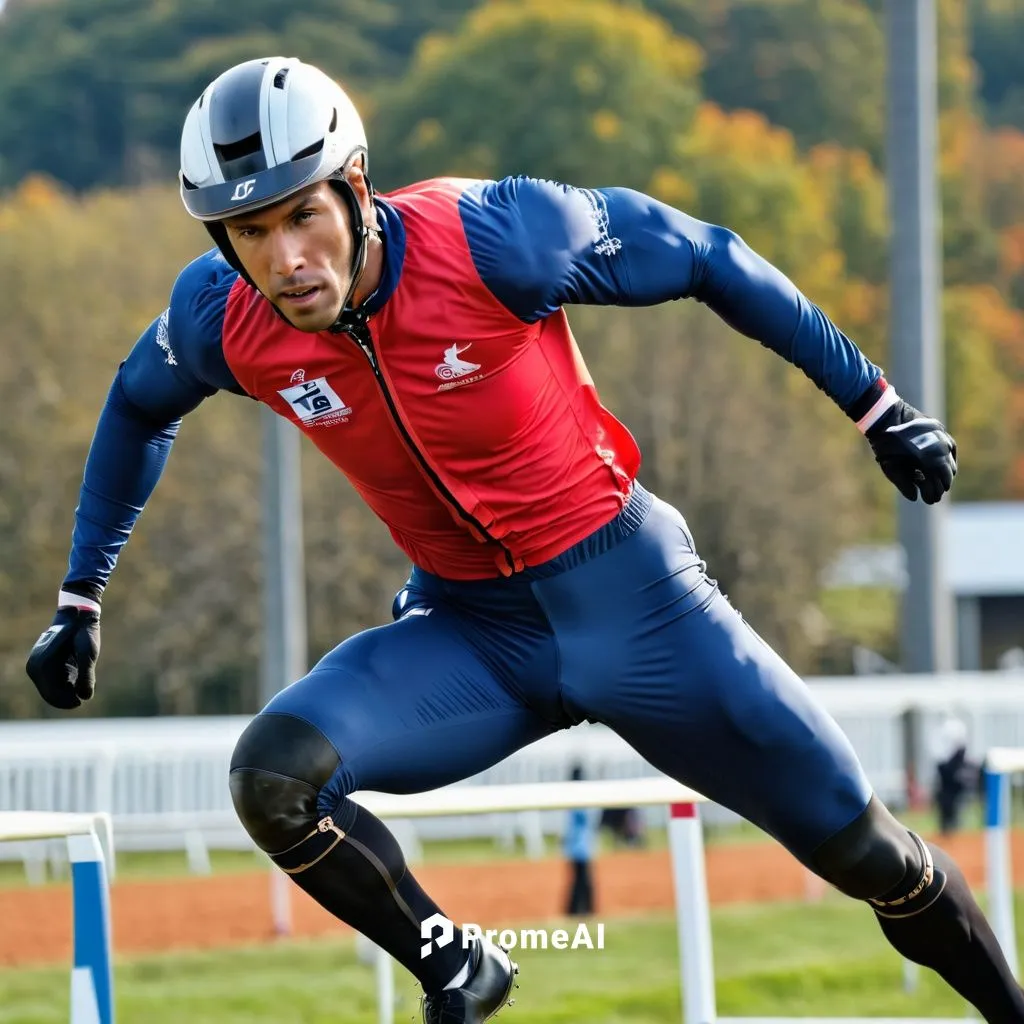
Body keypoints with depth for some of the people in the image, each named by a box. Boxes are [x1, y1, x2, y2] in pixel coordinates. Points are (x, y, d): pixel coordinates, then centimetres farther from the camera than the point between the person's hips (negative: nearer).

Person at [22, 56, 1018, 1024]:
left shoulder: (490, 237, -25)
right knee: (271, 779, -22)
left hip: (630, 601, -3)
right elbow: (139, 407, 11)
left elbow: (704, 258, -12)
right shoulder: (225, 319, -13)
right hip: (467, 633, 3)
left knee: (864, 852, 1)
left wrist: (875, 403, -7)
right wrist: (78, 600, 14)